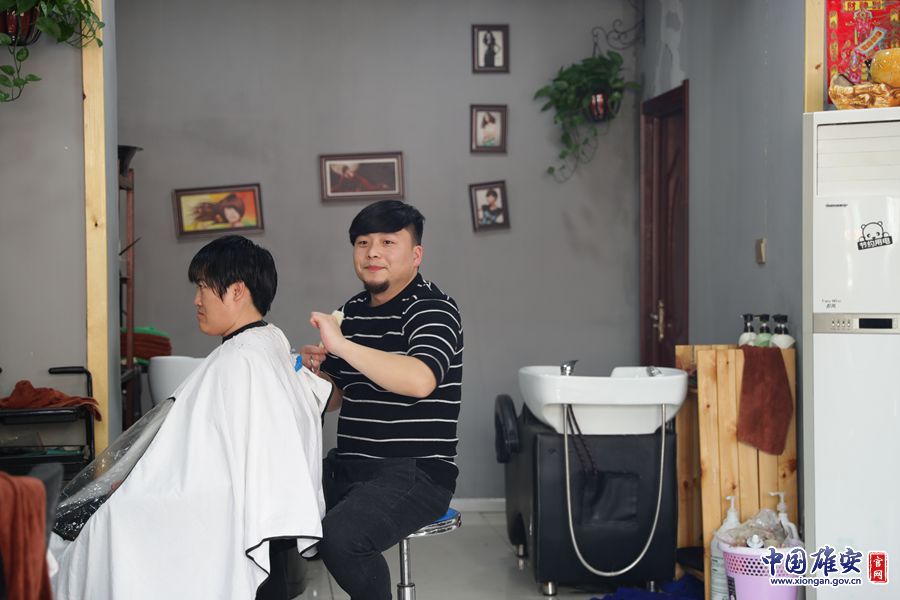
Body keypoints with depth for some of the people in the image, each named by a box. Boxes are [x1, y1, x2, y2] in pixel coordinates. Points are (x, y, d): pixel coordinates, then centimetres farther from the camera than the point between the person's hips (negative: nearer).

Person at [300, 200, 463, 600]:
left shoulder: (433, 309, -9)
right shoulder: (351, 311, 14)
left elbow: (420, 380, -30)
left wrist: (340, 345, -31)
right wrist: (315, 371, 2)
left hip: (417, 473, -7)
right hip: (347, 468, 7)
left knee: (340, 537, -30)